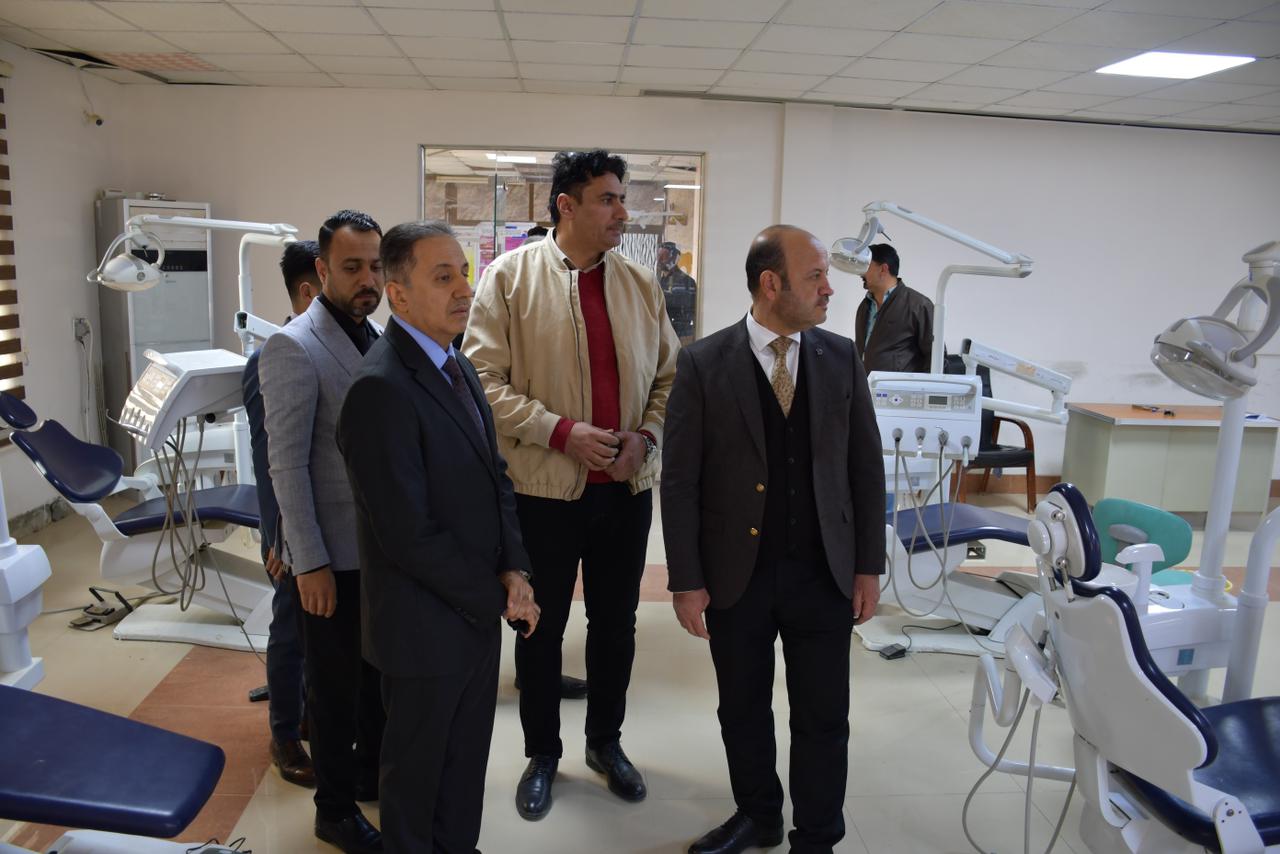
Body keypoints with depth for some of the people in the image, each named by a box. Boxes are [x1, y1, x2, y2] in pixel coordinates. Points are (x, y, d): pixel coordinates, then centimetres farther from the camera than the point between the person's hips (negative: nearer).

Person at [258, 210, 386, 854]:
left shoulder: (379, 339, 7)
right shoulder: (294, 348, -15)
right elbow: (287, 464, -16)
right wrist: (310, 562, -16)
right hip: (334, 557, -6)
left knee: (380, 673, 19)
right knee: (336, 685, 9)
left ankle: (374, 774, 40)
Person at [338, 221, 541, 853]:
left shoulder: (459, 368, 6)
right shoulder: (380, 389, -23)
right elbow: (407, 534, -25)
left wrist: (513, 569, -5)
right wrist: (498, 595, -15)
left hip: (478, 612, 8)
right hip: (426, 627, -7)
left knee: (467, 755, 23)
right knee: (418, 766, 16)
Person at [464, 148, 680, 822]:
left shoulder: (640, 285, 6)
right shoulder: (510, 275, -6)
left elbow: (669, 376, 9)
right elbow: (485, 378, -11)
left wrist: (646, 435, -8)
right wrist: (560, 431, -19)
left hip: (626, 486, 4)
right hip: (544, 487, -3)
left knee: (616, 623, 16)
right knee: (541, 627, 12)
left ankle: (606, 742, 38)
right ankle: (542, 754, 33)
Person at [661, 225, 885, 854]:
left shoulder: (841, 359, 1)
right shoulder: (703, 364, -8)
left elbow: (866, 468, 5)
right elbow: (679, 482, -7)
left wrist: (869, 566, 3)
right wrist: (687, 580, -8)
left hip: (823, 573, 2)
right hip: (736, 574, -1)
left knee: (823, 719, 10)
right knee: (743, 710, 16)